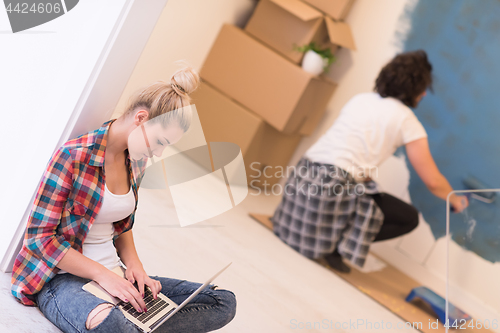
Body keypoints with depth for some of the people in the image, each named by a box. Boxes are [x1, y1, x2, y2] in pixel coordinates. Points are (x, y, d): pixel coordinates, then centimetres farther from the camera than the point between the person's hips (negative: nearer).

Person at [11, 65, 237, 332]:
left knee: (223, 302, -7)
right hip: (61, 277, -8)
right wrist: (102, 274, -20)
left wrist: (134, 265, 0)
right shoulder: (73, 157, -16)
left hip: (111, 275, 8)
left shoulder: (136, 162, 7)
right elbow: (40, 237, -15)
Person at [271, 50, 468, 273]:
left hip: (304, 173, 8)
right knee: (410, 218, 7)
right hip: (336, 186, -7)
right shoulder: (407, 121, 0)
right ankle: (340, 244, -1)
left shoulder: (361, 98, 17)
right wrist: (456, 201, 21)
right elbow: (433, 182, 4)